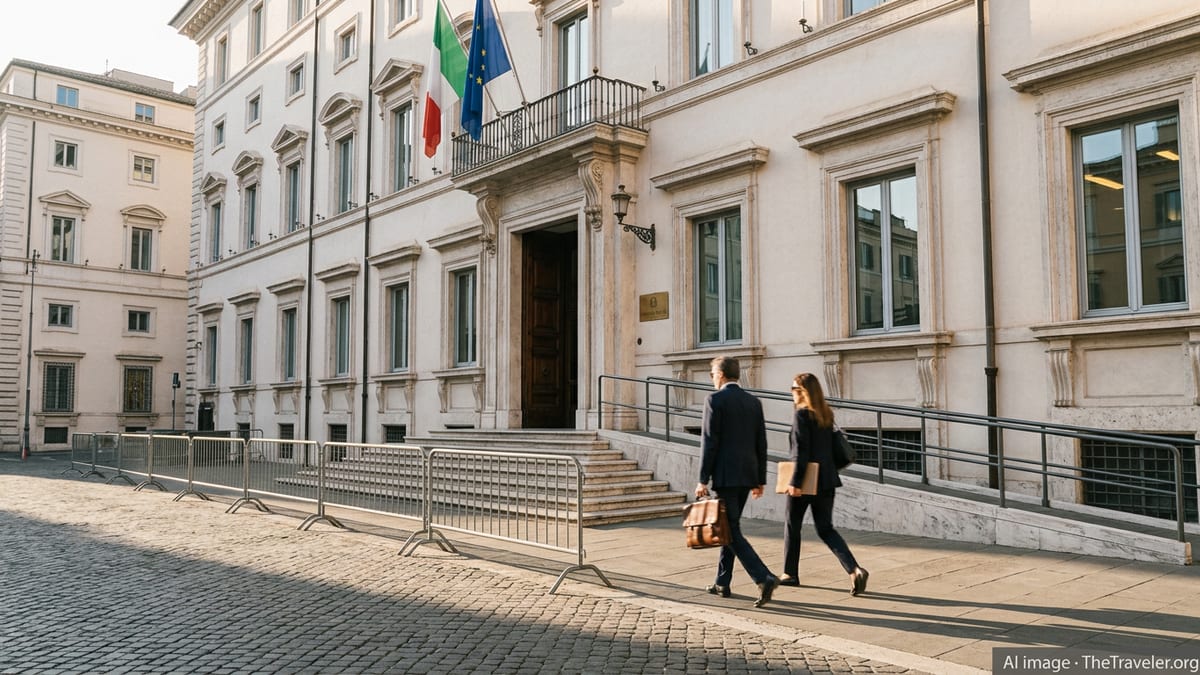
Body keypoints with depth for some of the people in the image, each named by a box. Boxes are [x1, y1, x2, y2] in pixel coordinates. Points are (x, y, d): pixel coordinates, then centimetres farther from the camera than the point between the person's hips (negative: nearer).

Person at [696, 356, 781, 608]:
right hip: (748, 474, 7)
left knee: (732, 531, -4)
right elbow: (761, 444, 11)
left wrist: (703, 480, -9)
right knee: (729, 527, 17)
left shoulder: (715, 399, -9)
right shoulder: (753, 401, 10)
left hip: (726, 475, -7)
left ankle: (764, 578, -16)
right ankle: (722, 582, 23)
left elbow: (709, 442, -13)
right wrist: (760, 480, 17)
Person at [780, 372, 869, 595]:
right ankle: (855, 570, -7)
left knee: (792, 526, 11)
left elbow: (801, 451, -18)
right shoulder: (826, 414, 9)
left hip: (806, 480, -7)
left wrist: (795, 481, -17)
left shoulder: (802, 414, -13)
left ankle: (790, 574, 22)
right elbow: (829, 447, 15)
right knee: (826, 529, 10)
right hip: (826, 479, 7)